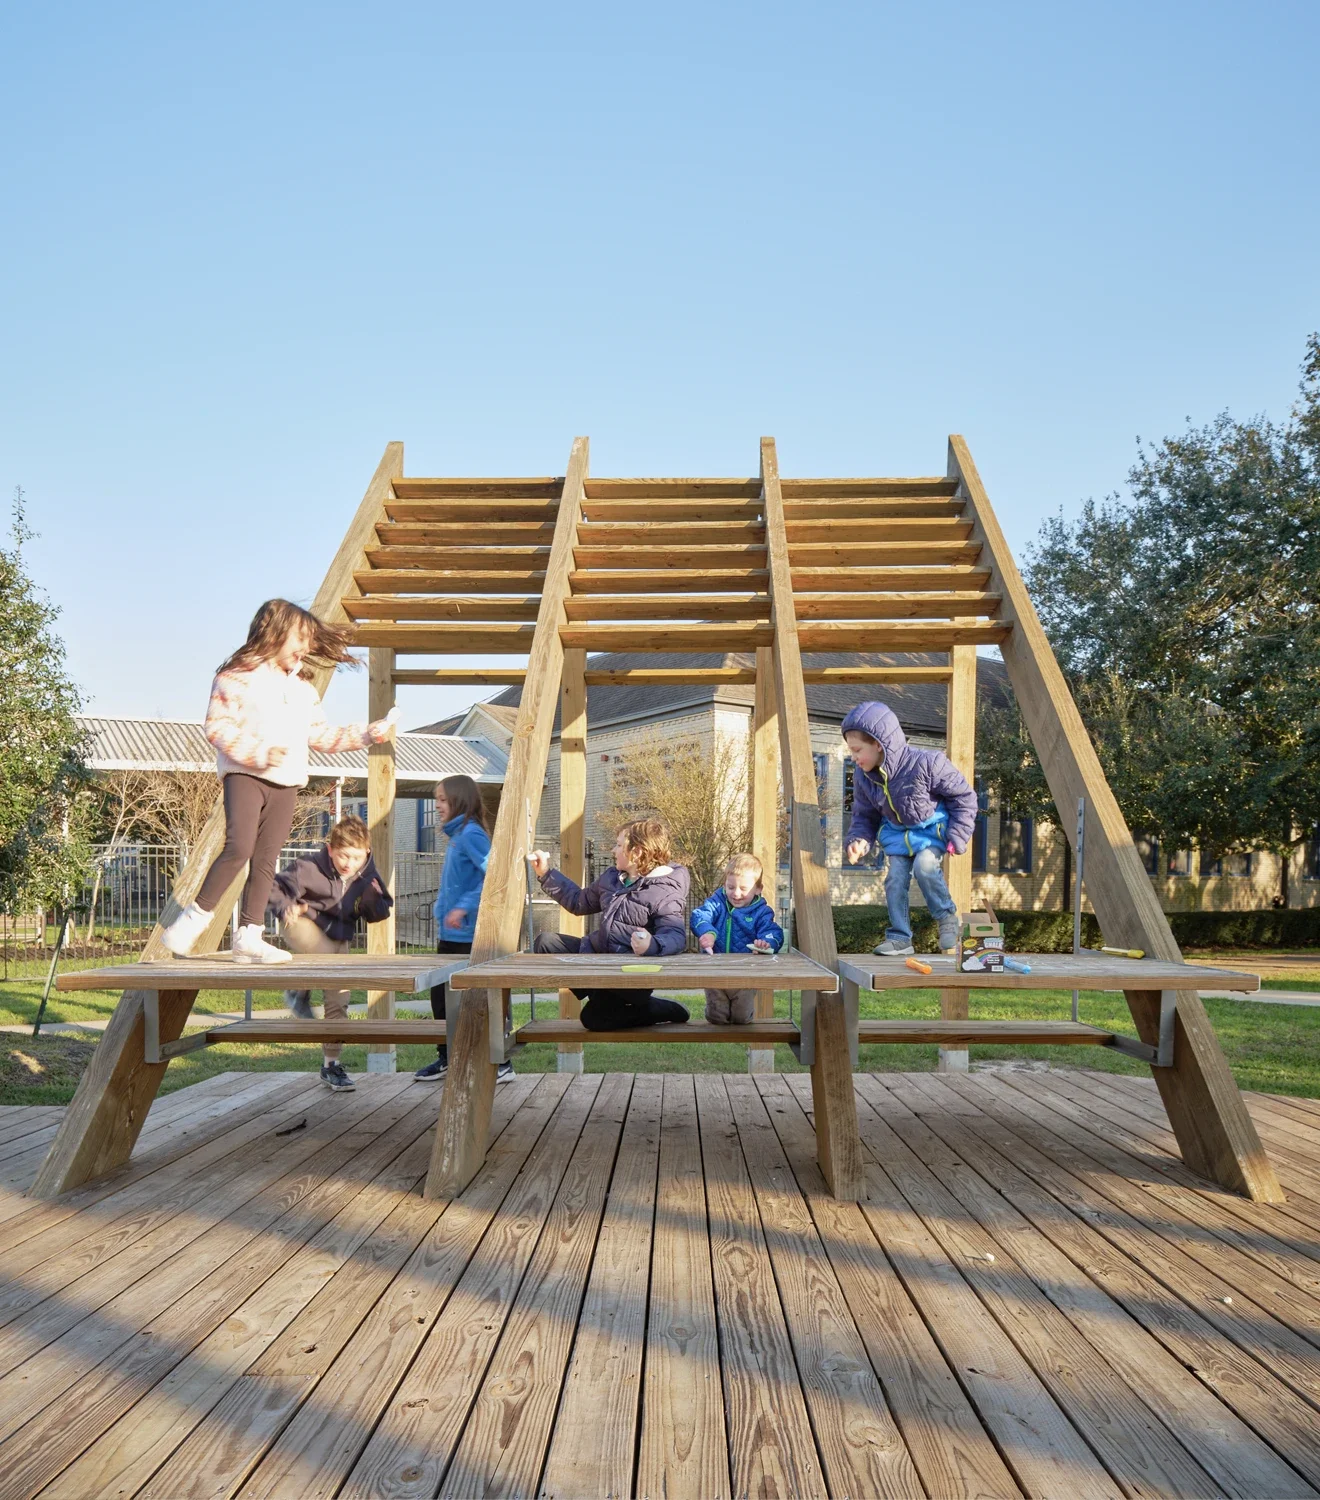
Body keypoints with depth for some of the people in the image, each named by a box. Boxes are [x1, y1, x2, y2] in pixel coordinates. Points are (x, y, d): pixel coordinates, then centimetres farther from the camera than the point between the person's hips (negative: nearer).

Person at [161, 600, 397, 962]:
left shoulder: (304, 688, 20)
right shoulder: (237, 675, -2)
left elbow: (321, 735, 23)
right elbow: (217, 726, -10)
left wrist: (368, 733, 15)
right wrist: (260, 753, -20)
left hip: (287, 782, 6)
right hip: (245, 776, -6)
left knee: (266, 859, 5)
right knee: (239, 847, -21)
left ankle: (248, 936, 9)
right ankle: (194, 918, -7)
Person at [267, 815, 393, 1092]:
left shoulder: (367, 875, -10)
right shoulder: (309, 868, -24)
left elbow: (379, 914, -1)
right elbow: (276, 888, -17)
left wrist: (374, 900, -24)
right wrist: (285, 908, -37)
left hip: (338, 936, 4)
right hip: (305, 924, -4)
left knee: (339, 1000, 1)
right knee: (329, 956, -37)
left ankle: (331, 1063, 14)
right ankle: (299, 991, -6)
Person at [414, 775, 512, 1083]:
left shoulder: (470, 834, -15)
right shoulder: (456, 835, 13)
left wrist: (464, 907, -29)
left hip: (468, 934, -10)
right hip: (450, 933, 10)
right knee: (439, 993, 15)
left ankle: (501, 1063, 7)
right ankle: (446, 1058, 27)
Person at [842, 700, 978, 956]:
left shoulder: (925, 763, -29)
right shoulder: (863, 777, -11)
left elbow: (963, 795, -16)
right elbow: (864, 815, 4)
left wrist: (957, 835, -18)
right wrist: (859, 840, -17)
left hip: (932, 827, -5)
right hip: (897, 832, 5)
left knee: (924, 866, -27)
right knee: (895, 879, -6)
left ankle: (947, 918, -2)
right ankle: (899, 938, 6)